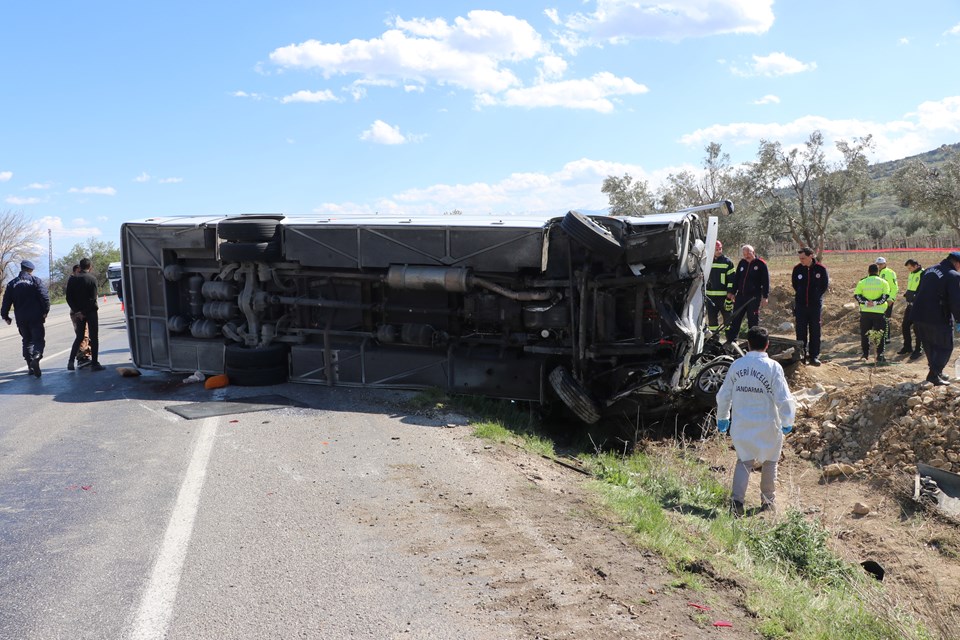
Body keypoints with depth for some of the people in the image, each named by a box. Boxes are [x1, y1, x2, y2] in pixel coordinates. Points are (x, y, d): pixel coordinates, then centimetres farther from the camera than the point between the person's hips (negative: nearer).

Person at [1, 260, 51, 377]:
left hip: (21, 319, 4)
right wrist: (46, 310, -8)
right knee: (38, 339, -3)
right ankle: (36, 356, -30)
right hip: (36, 317, -4)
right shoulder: (36, 280, -3)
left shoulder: (12, 284, 10)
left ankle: (30, 365, 12)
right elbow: (44, 296, -13)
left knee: (26, 340, 14)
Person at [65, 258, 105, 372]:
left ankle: (71, 360, 4)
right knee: (94, 338, 2)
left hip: (79, 312, 4)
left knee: (79, 337, 15)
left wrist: (76, 310, -4)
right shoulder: (92, 279, -10)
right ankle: (94, 363, 1)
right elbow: (93, 298, -17)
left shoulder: (72, 279, 3)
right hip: (91, 311, -4)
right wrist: (83, 312, -12)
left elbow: (68, 297, -1)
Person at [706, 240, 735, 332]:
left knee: (728, 319, -1)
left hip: (724, 297, -4)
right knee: (712, 319, 9)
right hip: (710, 297, 4)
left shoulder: (728, 262, -3)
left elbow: (732, 280, -6)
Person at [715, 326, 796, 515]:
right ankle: (768, 500, 28)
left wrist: (722, 418, 18)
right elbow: (784, 398, -13)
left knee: (744, 461, 10)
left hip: (741, 424, 2)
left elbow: (723, 395, 5)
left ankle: (737, 499, -5)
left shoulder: (736, 365, -3)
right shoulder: (772, 366, -13)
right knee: (770, 461, 17)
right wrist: (787, 422, 1)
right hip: (767, 424, -2)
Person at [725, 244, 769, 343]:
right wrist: (733, 292, 13)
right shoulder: (742, 263, 10)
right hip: (740, 296, 5)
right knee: (735, 319, 6)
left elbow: (766, 282, -7)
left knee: (753, 321, 1)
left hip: (754, 298, -5)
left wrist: (765, 297, -11)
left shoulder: (761, 264, -5)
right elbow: (736, 279, 17)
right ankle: (731, 340, 12)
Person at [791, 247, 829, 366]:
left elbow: (825, 285, 5)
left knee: (815, 331, 3)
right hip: (801, 305, 1)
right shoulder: (797, 269, -1)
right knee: (801, 332, 3)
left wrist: (816, 296, 2)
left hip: (815, 305, -1)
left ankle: (814, 356, 9)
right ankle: (802, 355, 11)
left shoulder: (821, 269, -6)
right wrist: (801, 295, 9)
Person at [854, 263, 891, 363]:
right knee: (880, 334, 6)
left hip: (865, 312, 1)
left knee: (864, 334, 11)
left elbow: (857, 295, -5)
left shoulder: (862, 282, 4)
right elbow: (885, 296, -10)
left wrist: (866, 302, -13)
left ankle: (865, 355, 12)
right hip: (879, 312, -1)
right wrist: (875, 302, -14)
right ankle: (880, 355, 1)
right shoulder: (883, 282, 1)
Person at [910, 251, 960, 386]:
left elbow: (918, 292, 20)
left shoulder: (929, 270, 13)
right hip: (939, 318, -7)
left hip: (919, 316, 7)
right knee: (945, 347, 6)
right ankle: (934, 375, -3)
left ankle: (936, 372, 30)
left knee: (930, 346, 20)